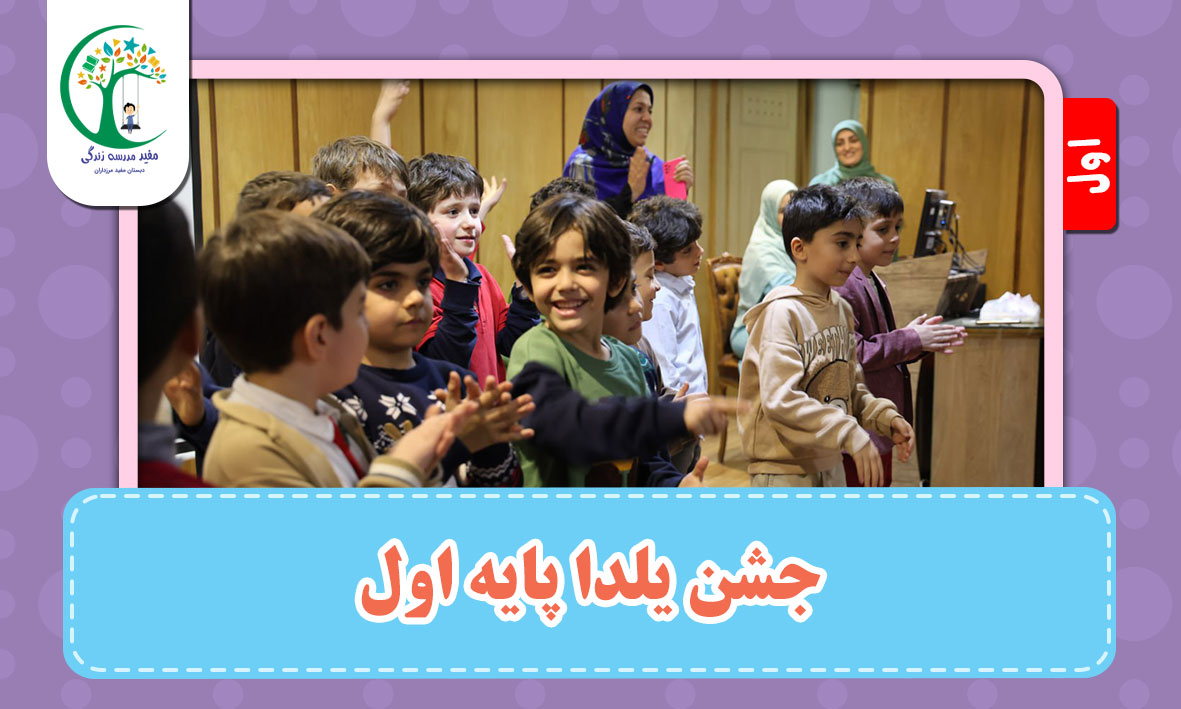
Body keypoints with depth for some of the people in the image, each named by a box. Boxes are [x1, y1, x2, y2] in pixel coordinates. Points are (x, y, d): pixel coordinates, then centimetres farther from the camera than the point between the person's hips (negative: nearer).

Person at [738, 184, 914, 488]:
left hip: (830, 465, 9)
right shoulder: (781, 312, -18)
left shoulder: (842, 309, 7)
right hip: (784, 468, -8)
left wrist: (885, 416, -1)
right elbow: (780, 399, -28)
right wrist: (849, 433, -32)